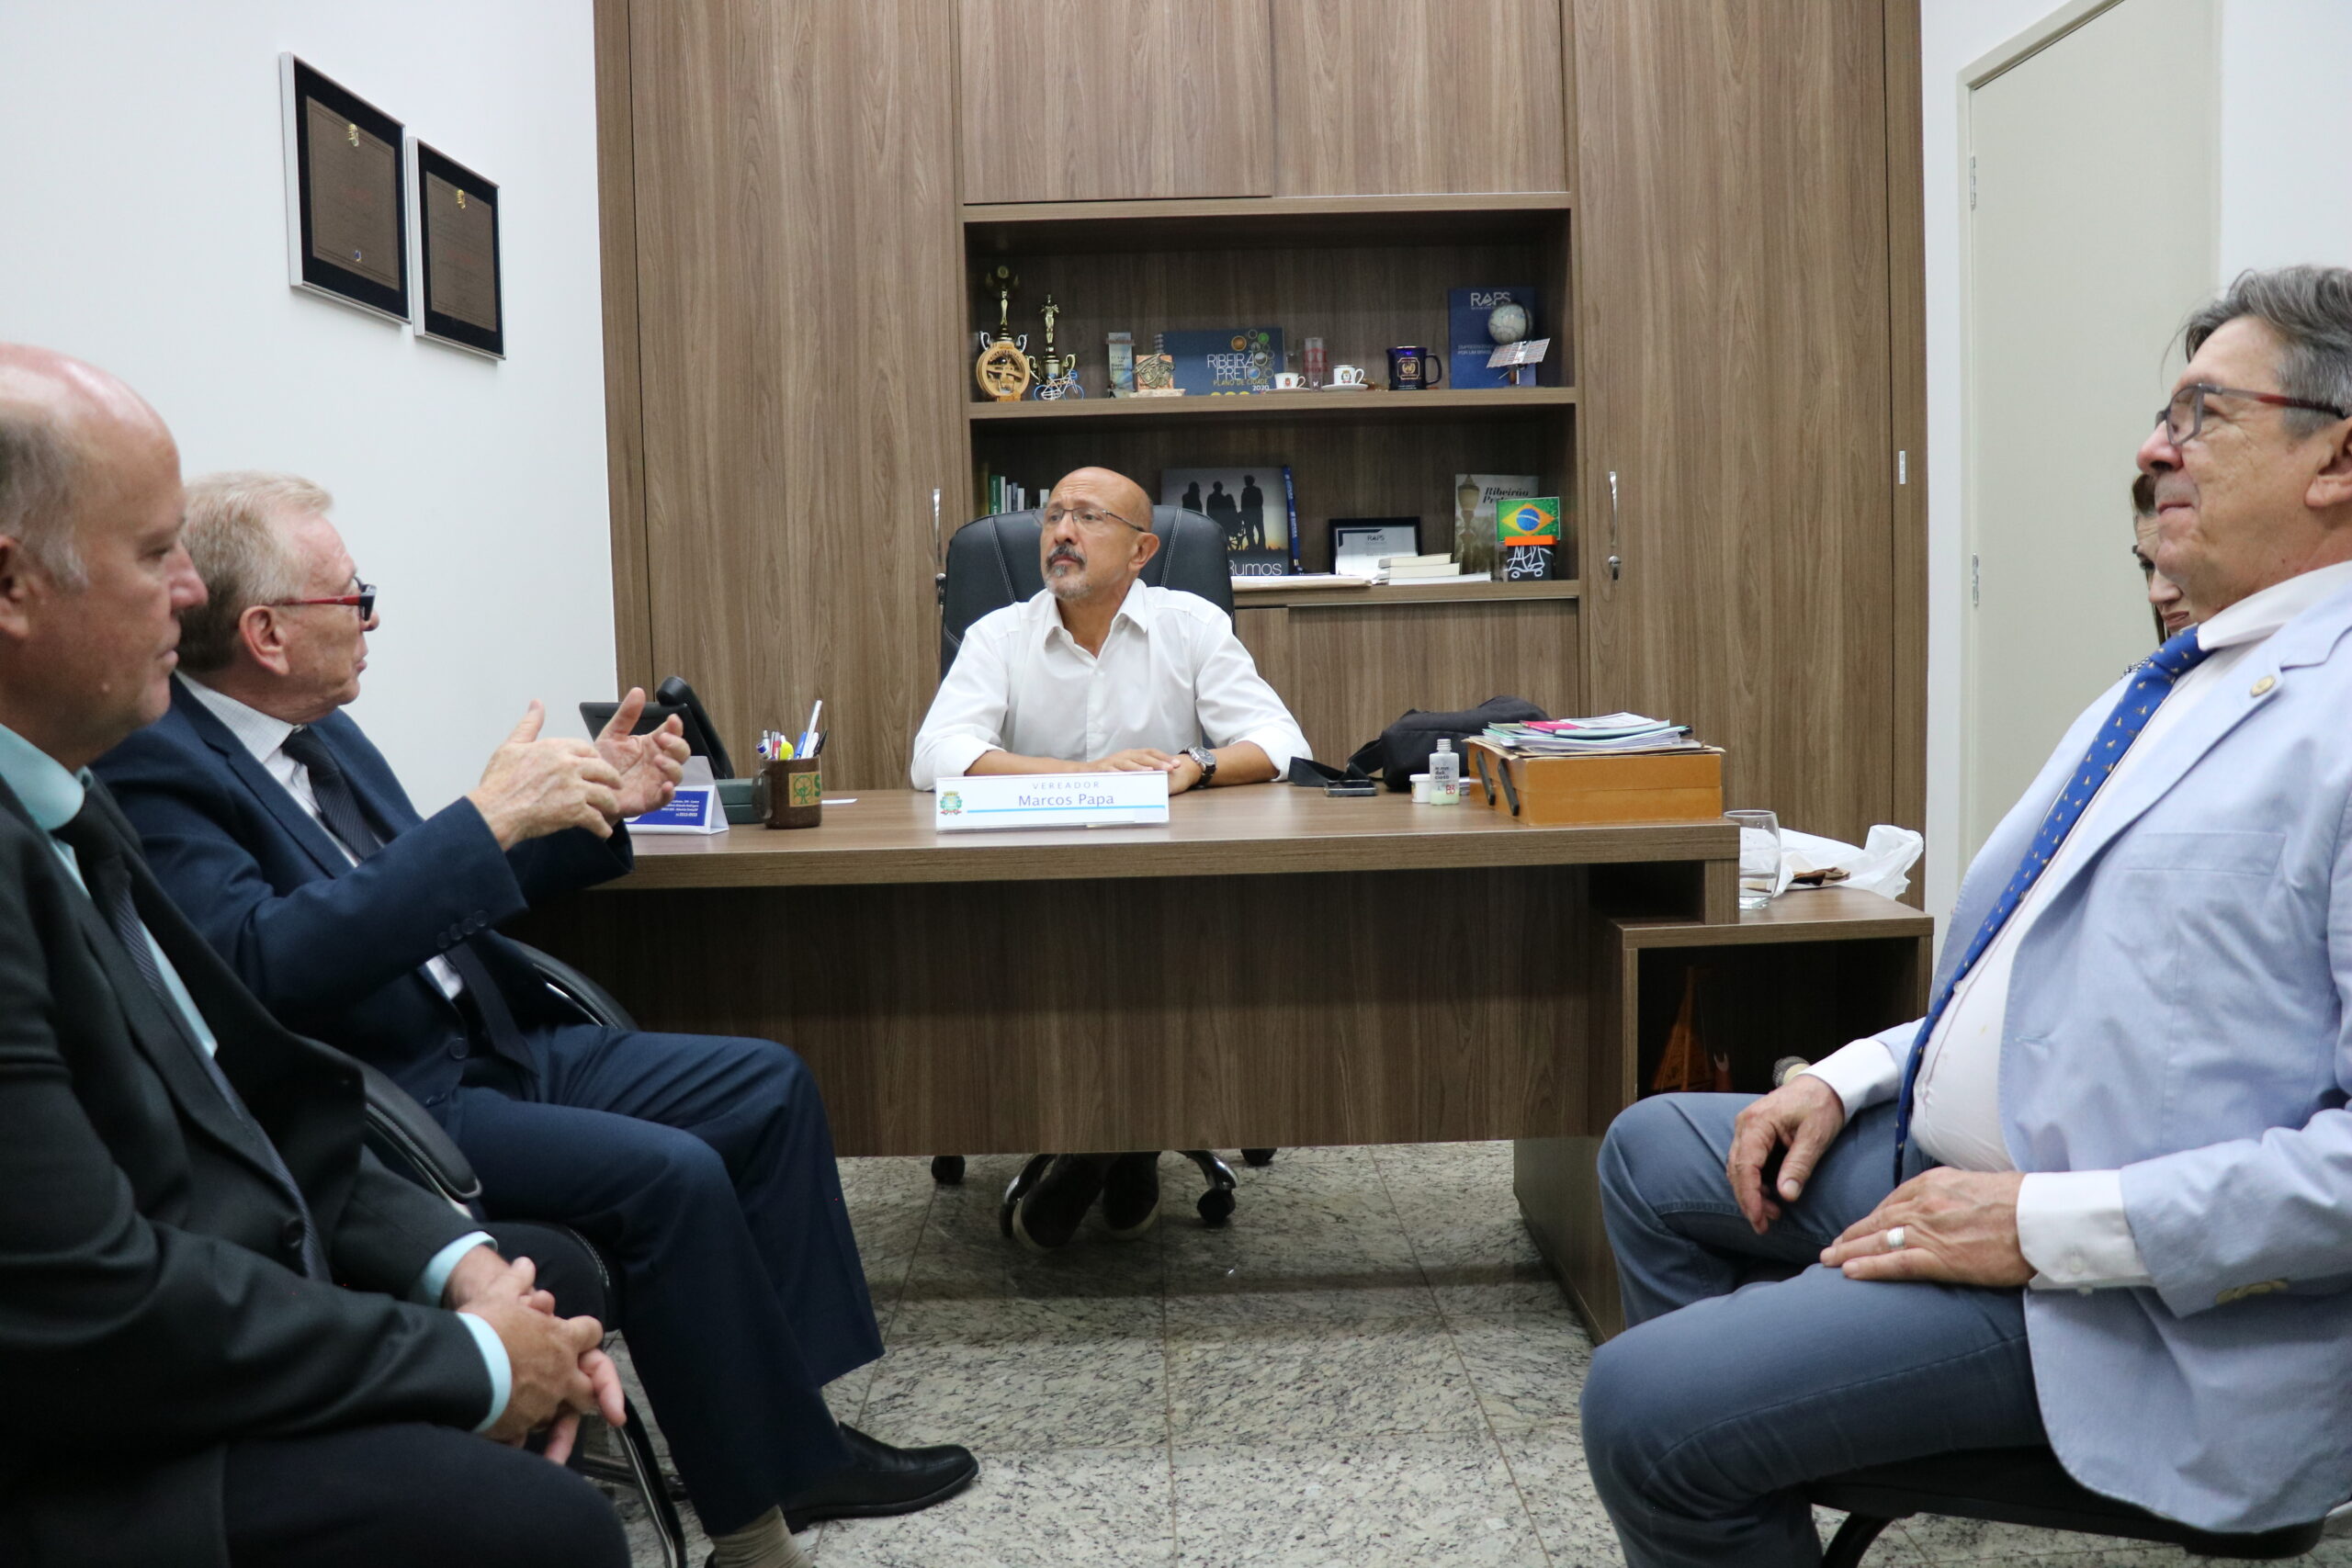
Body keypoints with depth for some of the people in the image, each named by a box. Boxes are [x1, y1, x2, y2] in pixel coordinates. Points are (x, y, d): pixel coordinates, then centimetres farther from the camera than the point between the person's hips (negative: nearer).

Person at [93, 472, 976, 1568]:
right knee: (671, 1174, -26)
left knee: (769, 1088, 4)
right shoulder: (155, 767, -16)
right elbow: (259, 961, -30)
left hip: (489, 1042, 10)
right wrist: (487, 821, -29)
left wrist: (591, 806, 6)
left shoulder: (319, 733, 11)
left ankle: (789, 1429, 6)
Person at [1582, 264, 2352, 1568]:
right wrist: (1857, 1075, 8)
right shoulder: (2177, 684, 13)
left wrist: (2051, 1224, -24)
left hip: (2154, 1304, -10)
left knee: (1644, 1404, -19)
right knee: (1653, 1152, 19)